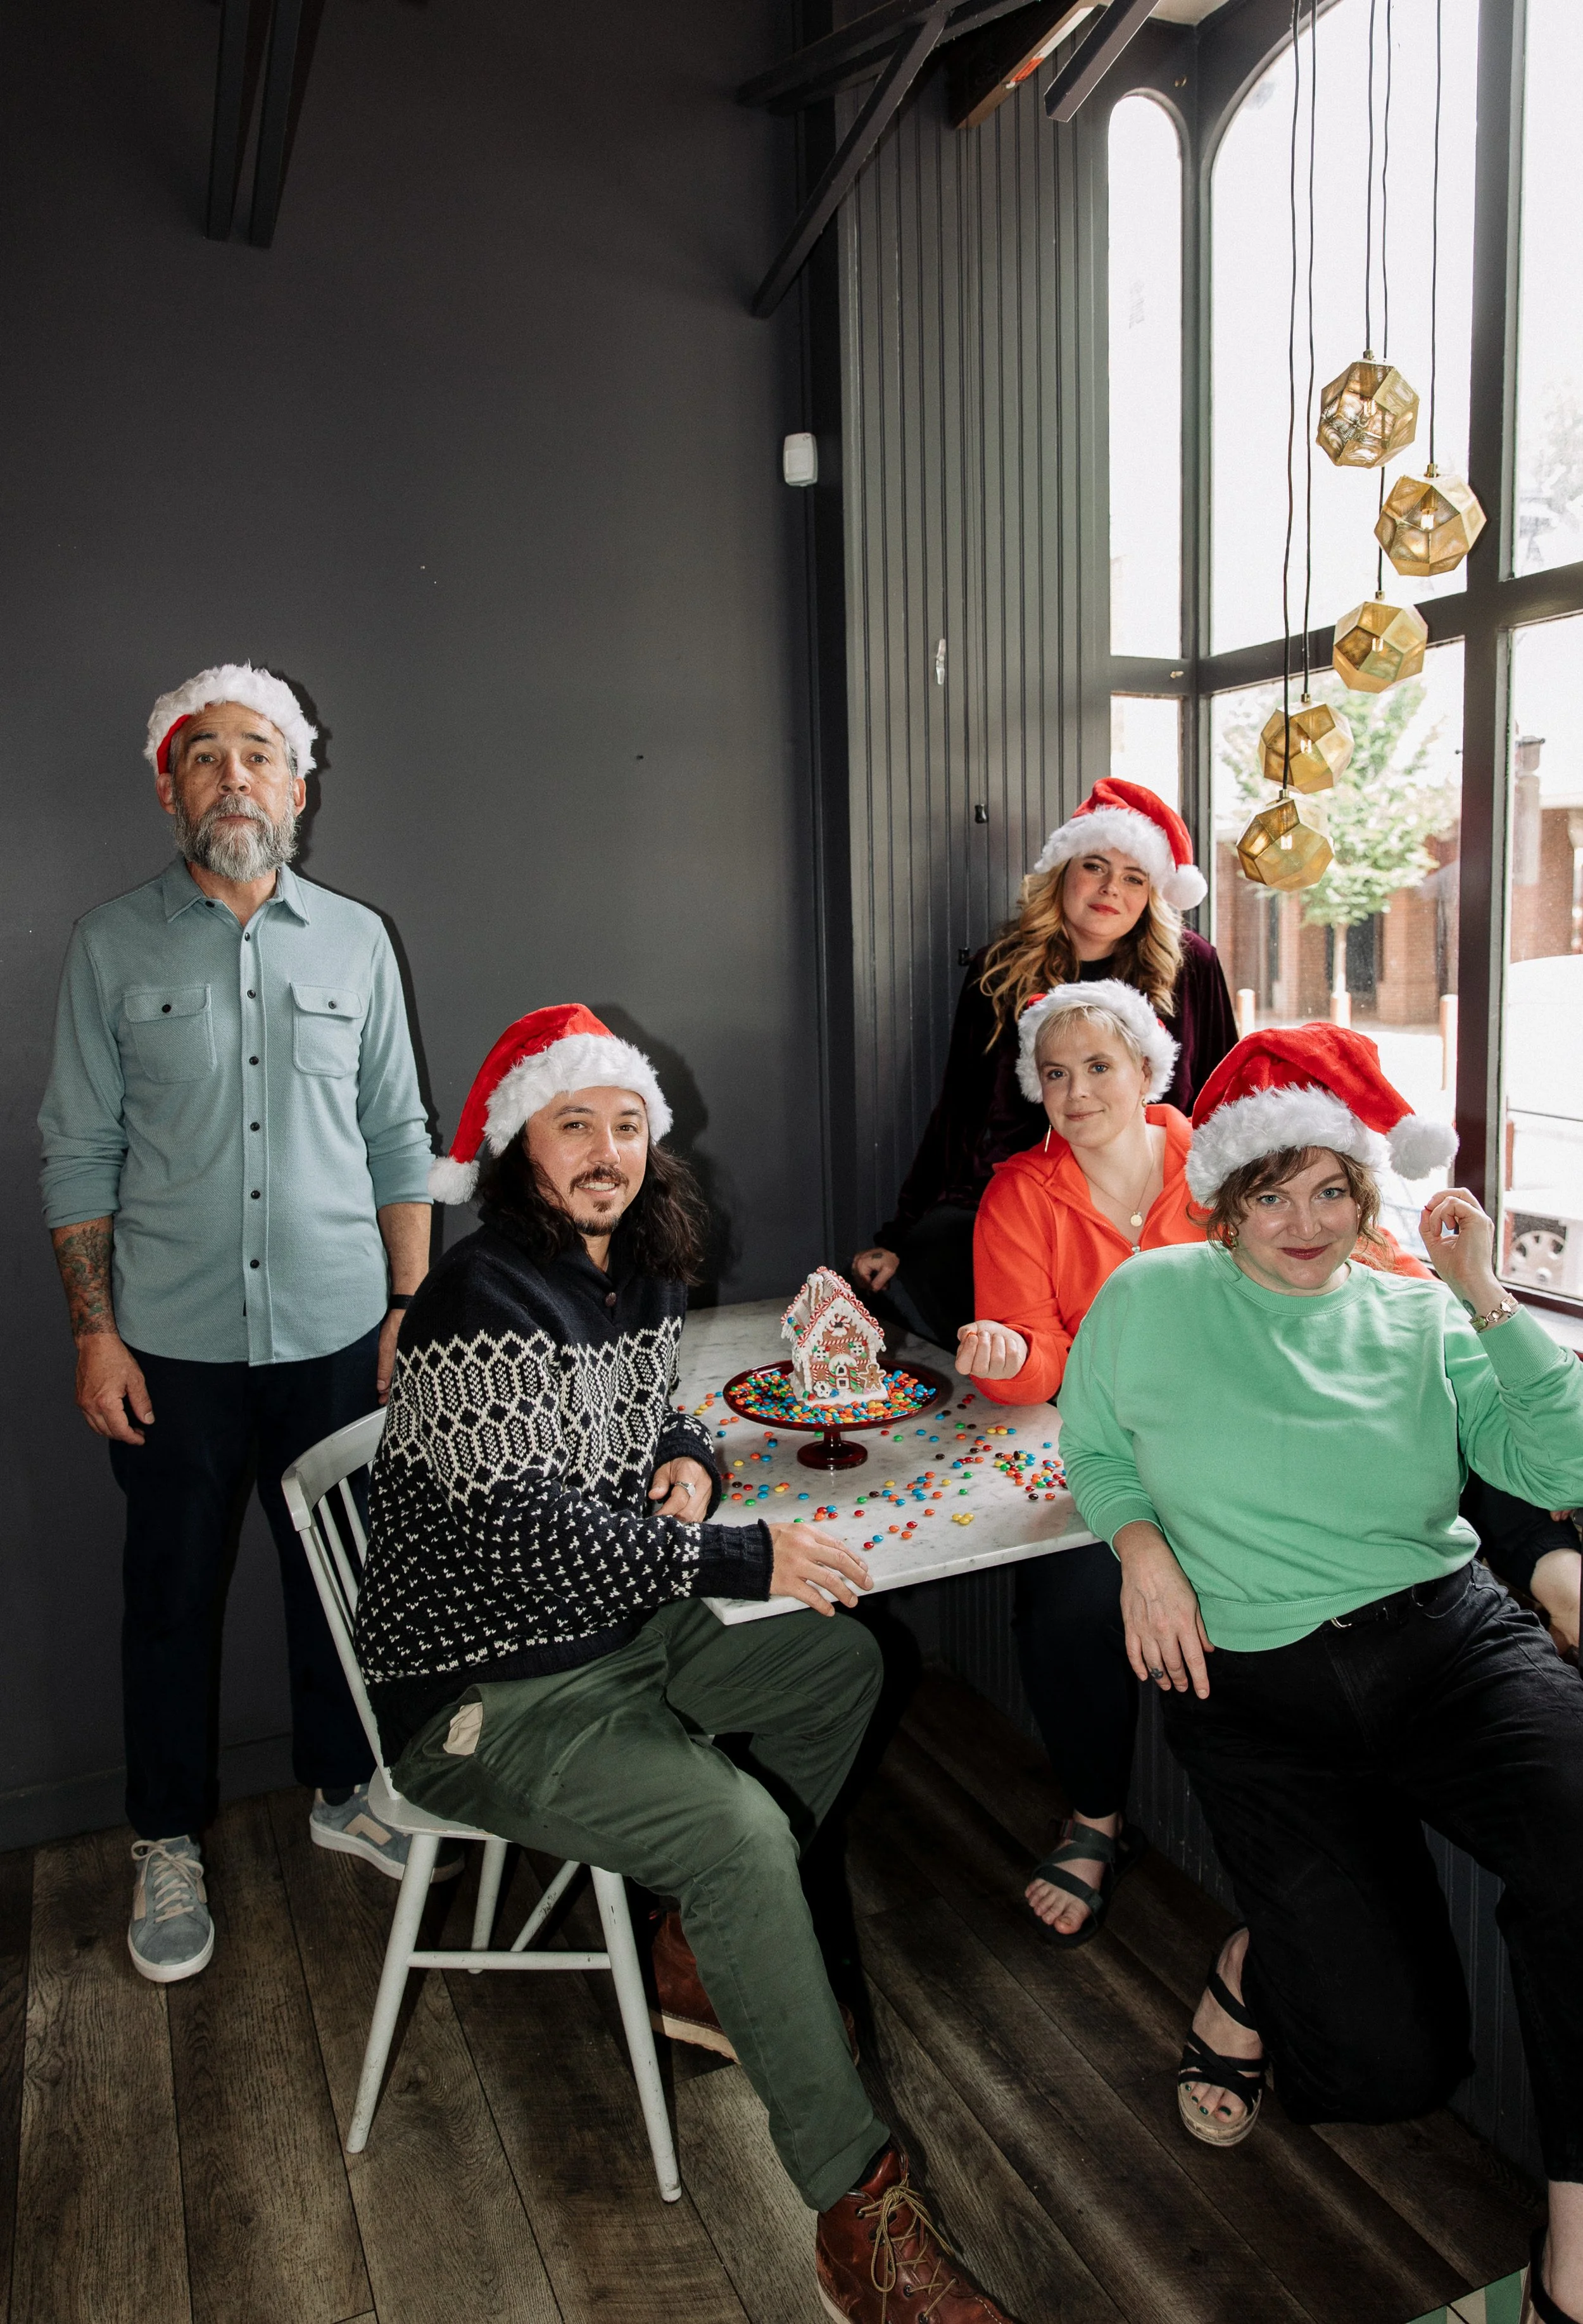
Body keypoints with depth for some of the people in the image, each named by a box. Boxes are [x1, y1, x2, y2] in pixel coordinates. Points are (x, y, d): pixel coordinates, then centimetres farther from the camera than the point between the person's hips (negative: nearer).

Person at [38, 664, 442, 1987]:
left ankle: (344, 1792, 36)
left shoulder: (355, 940, 5)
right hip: (173, 1344, -1)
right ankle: (170, 1847, 31)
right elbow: (79, 1152, 1)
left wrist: (410, 1308, 1)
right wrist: (95, 1332, -5)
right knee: (173, 1594, 11)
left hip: (336, 1331, 1)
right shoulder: (113, 946, 1)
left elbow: (399, 1138, 6)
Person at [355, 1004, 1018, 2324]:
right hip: (483, 1695, -9)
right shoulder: (481, 1301, -22)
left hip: (619, 1634, 9)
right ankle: (858, 2207, -9)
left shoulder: (642, 1273, 5)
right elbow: (530, 1530, -27)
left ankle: (705, 1961, 20)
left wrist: (687, 1460, -3)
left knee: (844, 1665, 11)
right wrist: (744, 1560, -26)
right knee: (737, 1825, -25)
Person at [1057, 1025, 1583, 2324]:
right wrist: (1142, 1541, -4)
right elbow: (1092, 1448, 15)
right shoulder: (1151, 1299, 4)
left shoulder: (1420, 1318, 9)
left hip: (1448, 1639, 2)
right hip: (1256, 1689, -2)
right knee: (1387, 2067, -10)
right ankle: (1257, 1964, 25)